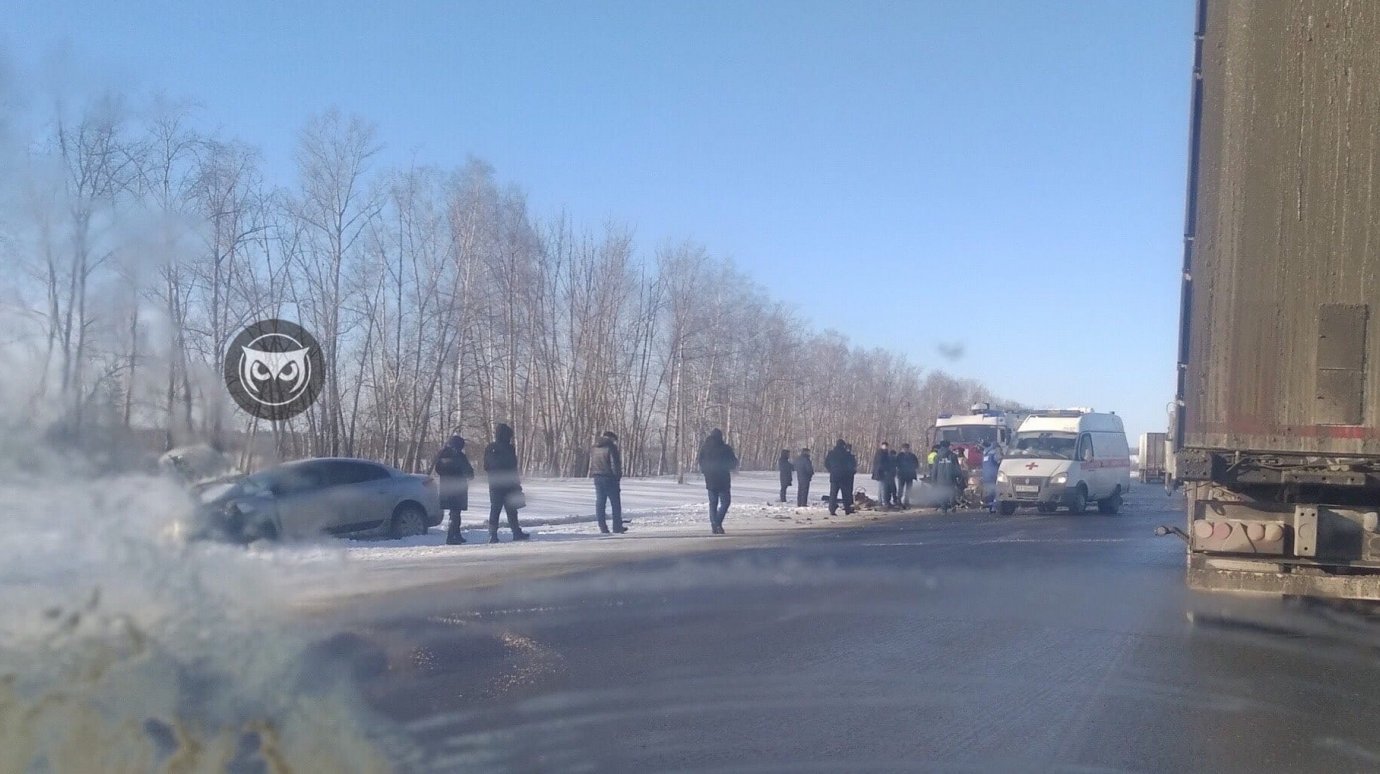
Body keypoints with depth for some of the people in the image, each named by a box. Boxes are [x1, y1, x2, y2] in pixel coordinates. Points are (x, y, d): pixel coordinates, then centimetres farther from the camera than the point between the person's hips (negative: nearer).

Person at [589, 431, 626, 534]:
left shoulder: (594, 448, 14)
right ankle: (617, 527, 3)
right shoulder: (611, 447, -9)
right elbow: (615, 463, -12)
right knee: (615, 503, 2)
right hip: (609, 478, -6)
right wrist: (618, 476, -5)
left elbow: (591, 463, 17)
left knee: (600, 503, 7)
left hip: (597, 478, 6)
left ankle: (602, 527, 5)